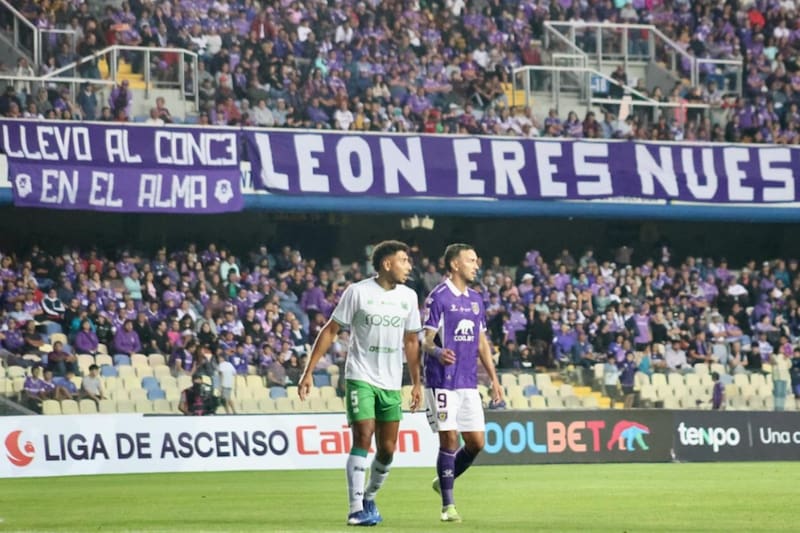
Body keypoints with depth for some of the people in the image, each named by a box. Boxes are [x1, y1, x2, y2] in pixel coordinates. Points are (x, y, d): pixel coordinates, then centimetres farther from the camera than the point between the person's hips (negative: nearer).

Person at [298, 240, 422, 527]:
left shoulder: (408, 297, 6)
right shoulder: (357, 292, -8)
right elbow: (330, 331, -3)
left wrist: (416, 382, 13)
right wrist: (308, 371, -7)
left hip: (392, 383, 5)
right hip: (361, 377, -5)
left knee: (387, 449, 5)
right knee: (362, 440, -16)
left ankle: (369, 498, 28)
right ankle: (356, 509, -15)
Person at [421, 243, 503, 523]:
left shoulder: (476, 299, 14)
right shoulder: (438, 297, -7)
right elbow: (426, 340, -11)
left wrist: (494, 379, 15)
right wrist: (437, 352, -34)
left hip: (469, 383, 7)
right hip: (442, 382, -7)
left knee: (476, 442, 3)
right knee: (449, 439, -7)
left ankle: (444, 481, 26)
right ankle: (448, 505, 1)